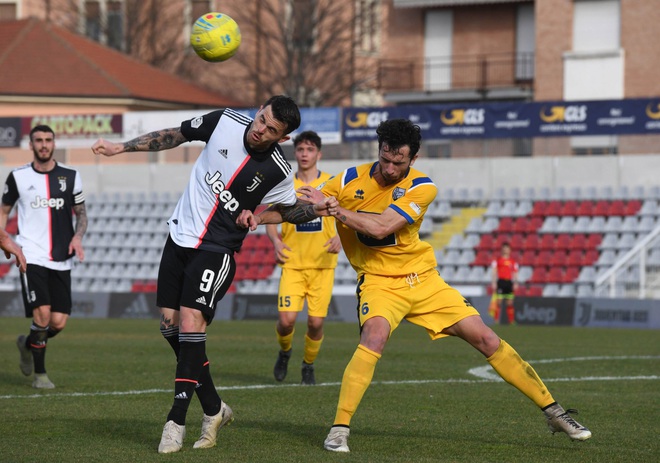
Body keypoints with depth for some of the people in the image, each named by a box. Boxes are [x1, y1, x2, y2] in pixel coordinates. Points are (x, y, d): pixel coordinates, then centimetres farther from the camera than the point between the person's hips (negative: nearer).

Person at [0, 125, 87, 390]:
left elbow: (81, 213, 14)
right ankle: (39, 374, 0)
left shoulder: (70, 177, 7)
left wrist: (78, 236, -6)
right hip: (31, 257, -3)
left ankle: (27, 345, 31)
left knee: (59, 322, -2)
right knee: (42, 313, -17)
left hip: (61, 260, 3)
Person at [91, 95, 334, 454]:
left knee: (190, 324, -19)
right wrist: (121, 147, 8)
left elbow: (288, 210, 6)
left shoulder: (277, 172, -14)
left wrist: (315, 210, -15)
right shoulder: (225, 122, -9)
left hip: (217, 250, -5)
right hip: (180, 236, 5)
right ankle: (214, 410, 18)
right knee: (170, 324, 4)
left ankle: (176, 422, -13)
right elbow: (176, 135, 7)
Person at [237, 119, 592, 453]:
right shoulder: (350, 180, -7)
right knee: (375, 335, -34)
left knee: (487, 340, -1)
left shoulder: (422, 187, -11)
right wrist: (258, 216, -16)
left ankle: (553, 411, 11)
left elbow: (380, 228, -23)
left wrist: (337, 209, -29)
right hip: (379, 281, -2)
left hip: (422, 279, 2)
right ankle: (339, 429, -29)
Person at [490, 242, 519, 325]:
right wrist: (494, 283, -6)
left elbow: (515, 273, 13)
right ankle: (496, 320, -6)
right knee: (498, 301, -8)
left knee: (510, 302, 1)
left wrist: (515, 283, 3)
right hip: (500, 281, -2)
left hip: (509, 282, 3)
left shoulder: (513, 262, 13)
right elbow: (494, 272, 2)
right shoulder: (497, 260, 5)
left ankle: (512, 321, 3)